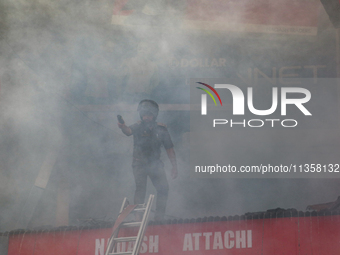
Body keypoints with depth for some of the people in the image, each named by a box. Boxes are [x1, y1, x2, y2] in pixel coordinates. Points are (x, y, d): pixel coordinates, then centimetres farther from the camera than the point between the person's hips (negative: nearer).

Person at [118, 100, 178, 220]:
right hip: (140, 164, -3)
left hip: (155, 164, 3)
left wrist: (174, 166, 3)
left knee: (163, 188, -5)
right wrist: (123, 127, -54)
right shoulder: (139, 126, -6)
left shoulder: (161, 129, 1)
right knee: (140, 189, -10)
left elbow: (169, 148, 6)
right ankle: (138, 216, -8)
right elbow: (129, 131, -30)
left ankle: (159, 216, 4)